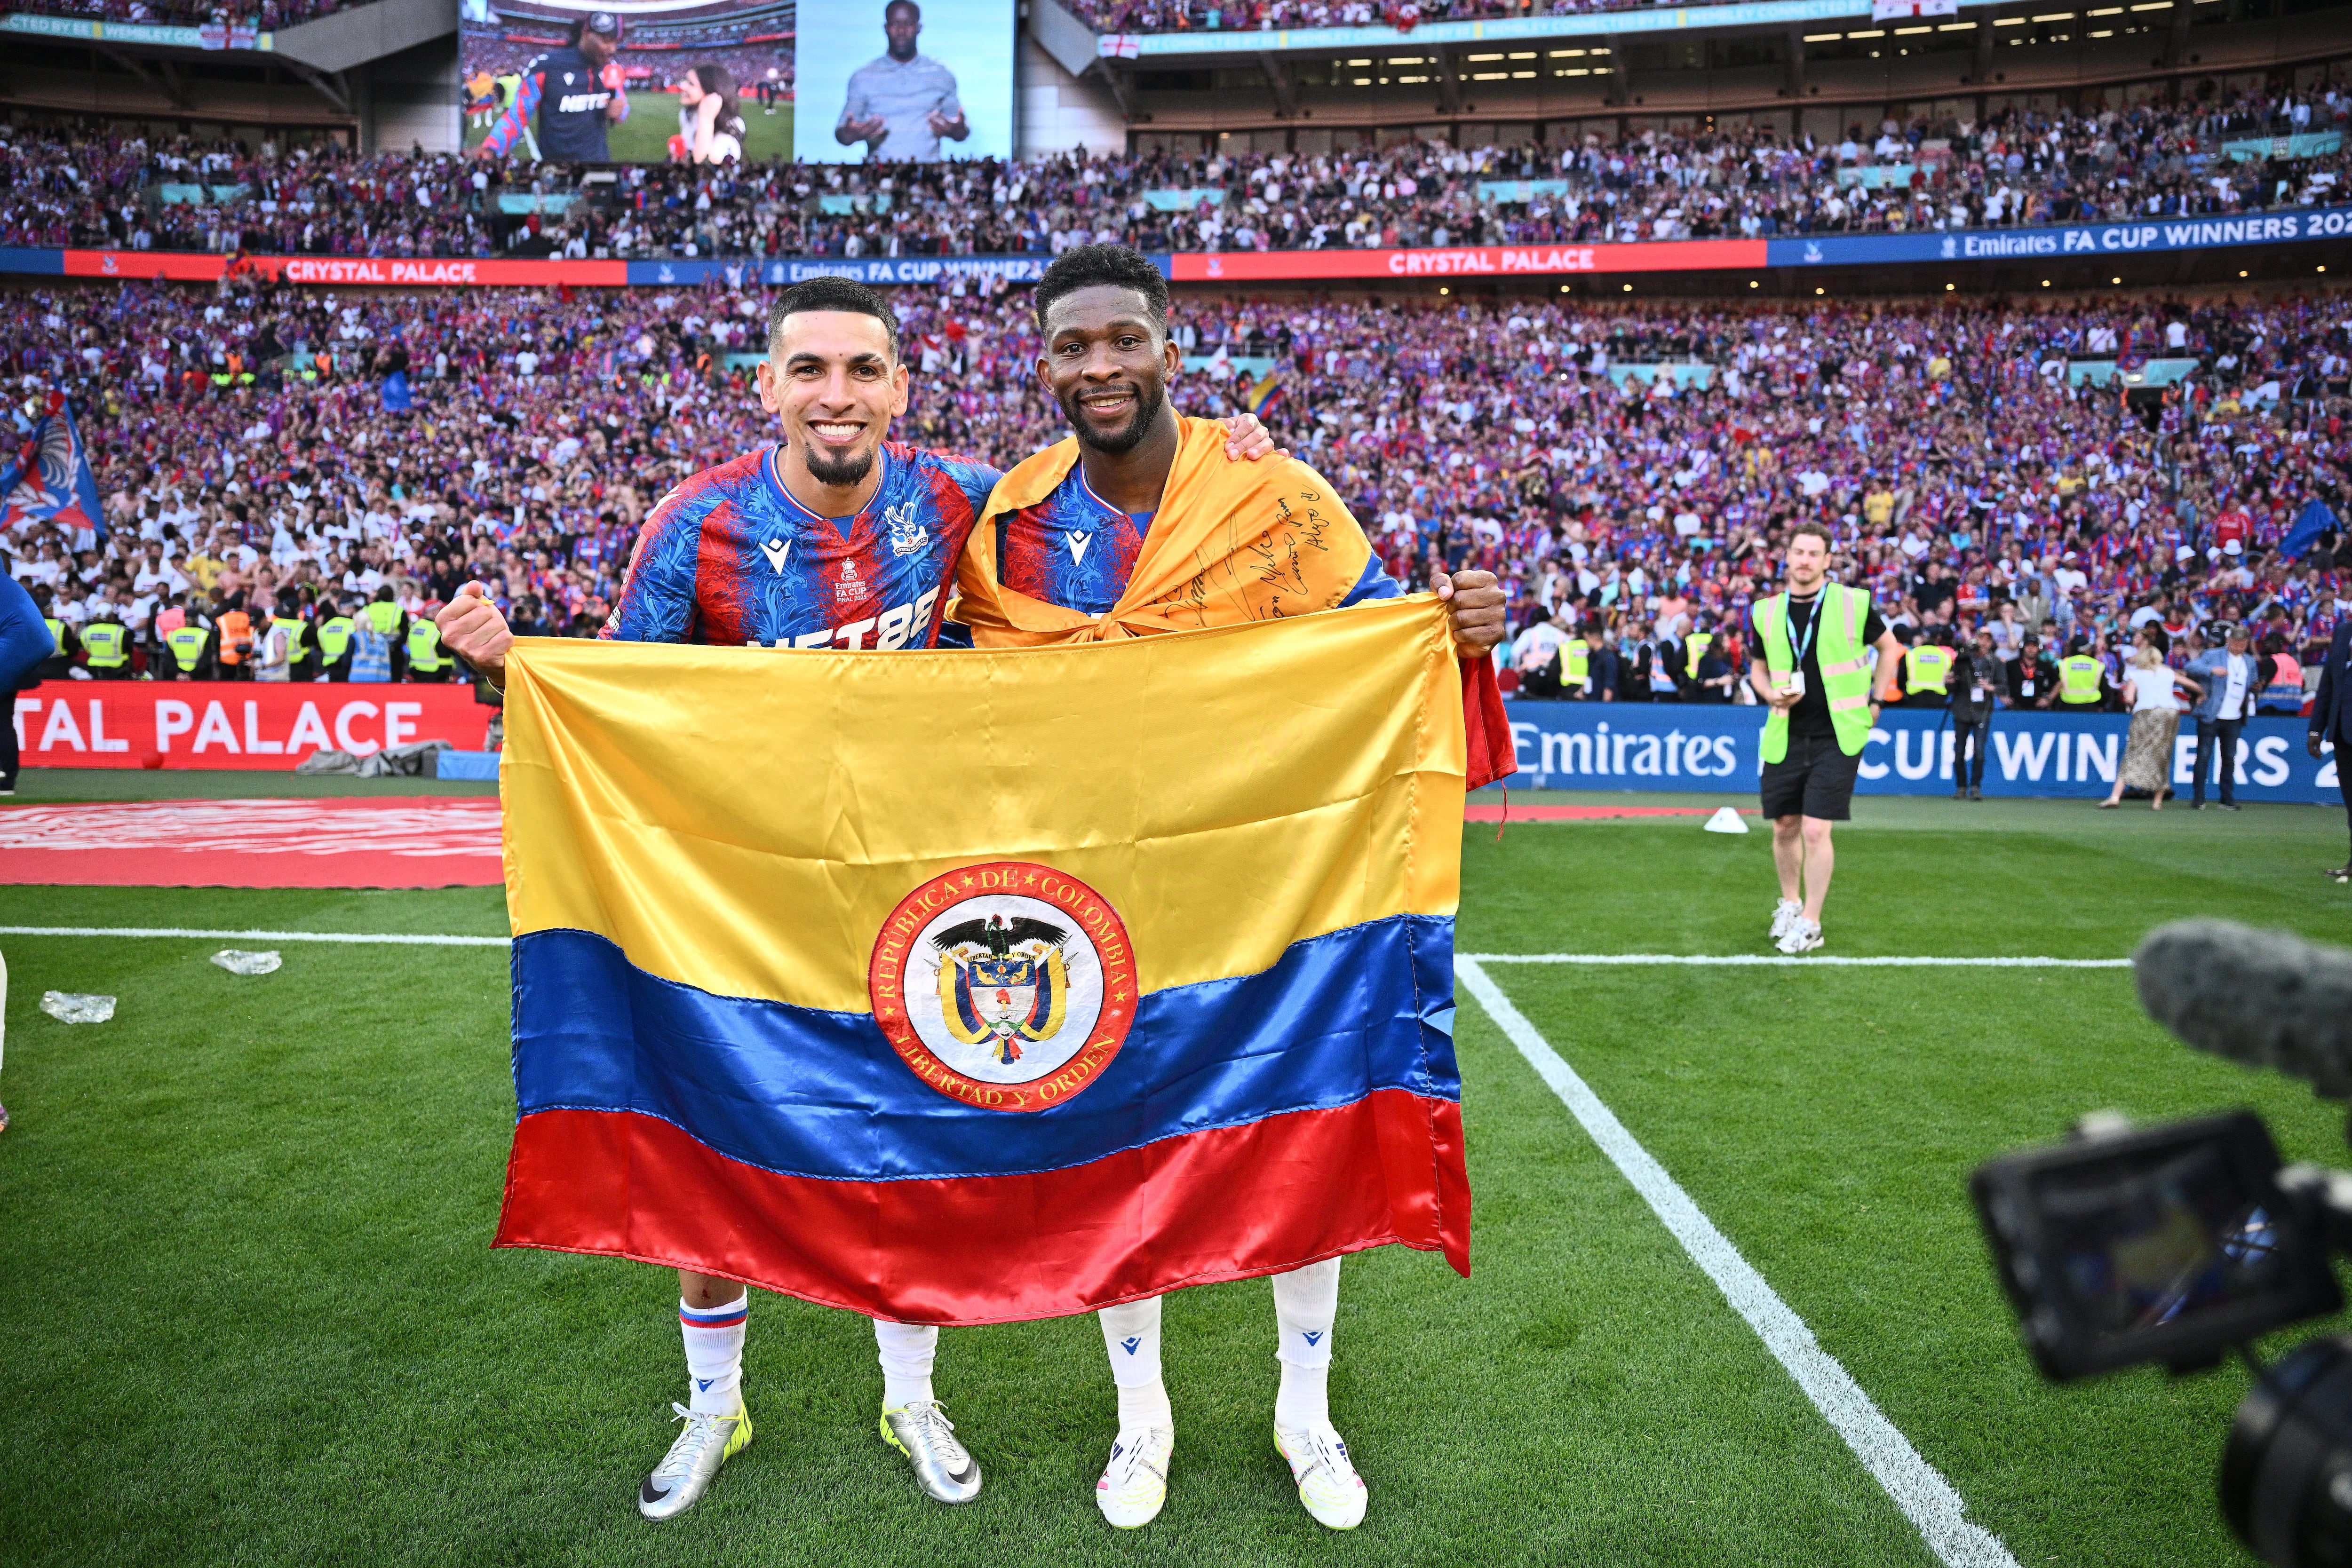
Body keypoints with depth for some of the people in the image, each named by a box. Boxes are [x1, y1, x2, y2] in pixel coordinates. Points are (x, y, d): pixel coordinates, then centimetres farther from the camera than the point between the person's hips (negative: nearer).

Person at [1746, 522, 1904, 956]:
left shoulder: (1853, 603, -5)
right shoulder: (1765, 612, 3)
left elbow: (1889, 648, 10)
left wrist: (1876, 701, 6)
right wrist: (1771, 695, -5)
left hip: (1837, 736, -3)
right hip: (1785, 736, 3)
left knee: (1816, 830, -9)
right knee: (1785, 828, 9)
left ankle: (1810, 924, 4)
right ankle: (1790, 903, 33)